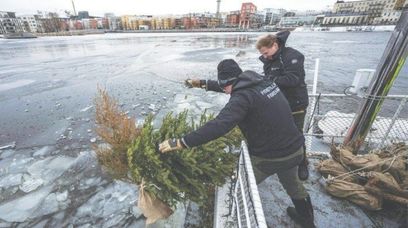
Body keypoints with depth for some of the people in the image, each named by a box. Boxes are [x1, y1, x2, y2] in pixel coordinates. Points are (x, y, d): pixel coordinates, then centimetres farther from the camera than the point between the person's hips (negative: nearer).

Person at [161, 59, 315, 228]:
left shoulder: (243, 96, -23)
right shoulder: (264, 81, 2)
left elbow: (219, 126, -37)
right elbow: (234, 85, 16)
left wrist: (180, 143, -34)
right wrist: (204, 84, 23)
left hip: (268, 157, -8)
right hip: (295, 149, 8)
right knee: (292, 183, 34)